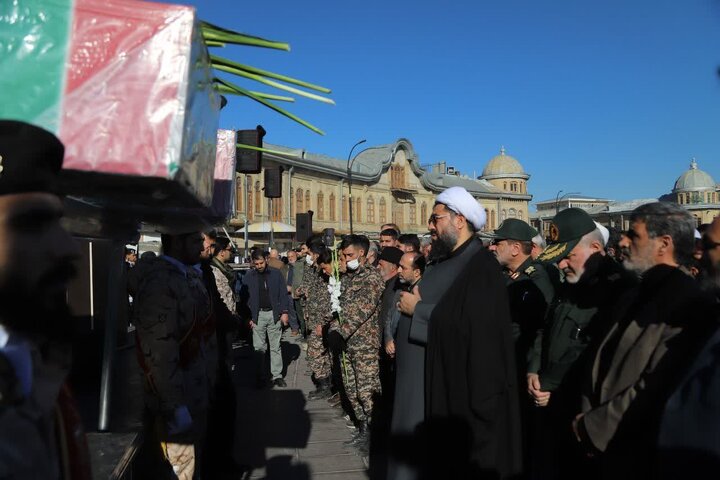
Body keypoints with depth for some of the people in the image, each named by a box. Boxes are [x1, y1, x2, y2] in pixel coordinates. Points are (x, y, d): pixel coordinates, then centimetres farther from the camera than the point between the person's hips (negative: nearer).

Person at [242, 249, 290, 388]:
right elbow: (245, 298, 3)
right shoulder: (248, 277, 1)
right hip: (258, 315, 0)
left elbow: (283, 294, 4)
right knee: (259, 348, 4)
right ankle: (261, 376, 14)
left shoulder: (276, 274, 2)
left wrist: (284, 312, -2)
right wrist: (248, 317, -3)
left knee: (275, 347, 6)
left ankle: (277, 376, 13)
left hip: (274, 314, 0)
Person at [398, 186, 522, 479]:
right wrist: (419, 301, -5)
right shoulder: (447, 262, 11)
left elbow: (467, 322, -26)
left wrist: (417, 309, -15)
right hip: (443, 387, 9)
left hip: (470, 389, -9)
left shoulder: (481, 267, -18)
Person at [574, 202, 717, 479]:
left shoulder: (688, 305, -19)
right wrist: (588, 415, -2)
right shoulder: (640, 294, 10)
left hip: (638, 457, -7)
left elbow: (653, 391, -25)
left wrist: (591, 426, -16)